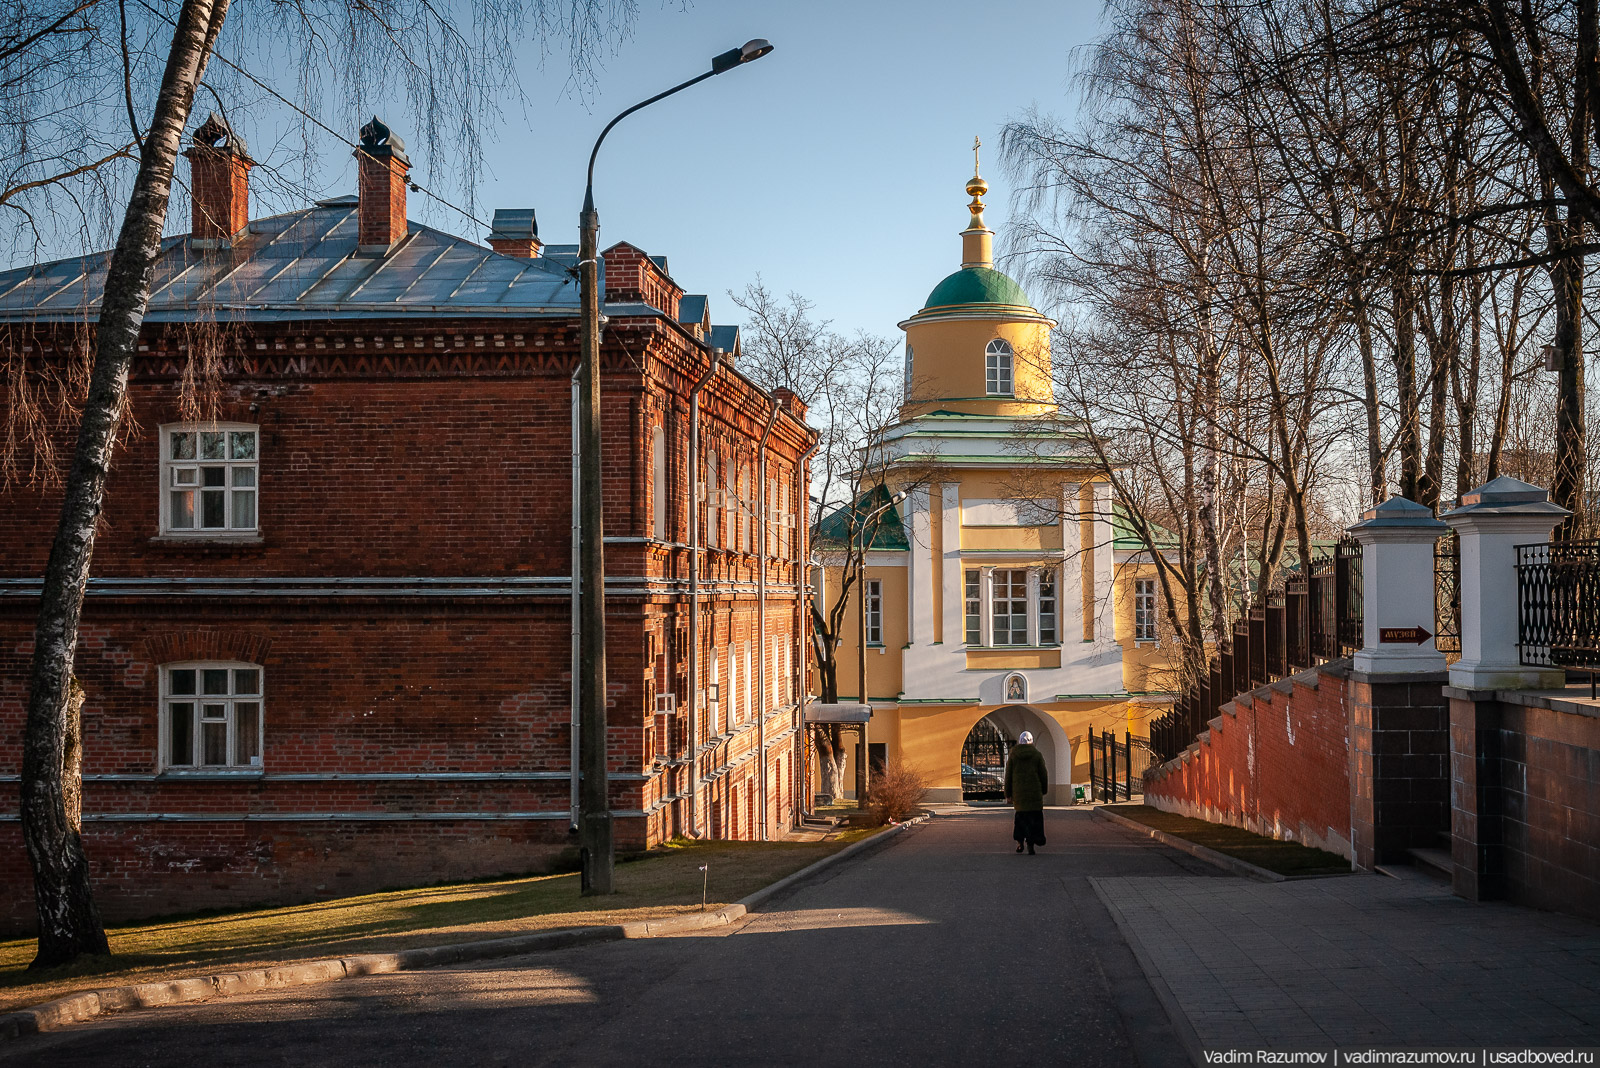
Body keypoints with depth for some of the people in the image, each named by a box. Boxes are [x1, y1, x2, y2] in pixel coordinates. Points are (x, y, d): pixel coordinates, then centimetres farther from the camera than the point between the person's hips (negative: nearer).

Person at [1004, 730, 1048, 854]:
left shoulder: (1013, 755, -1)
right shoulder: (1037, 755, -3)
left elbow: (1008, 775, 1)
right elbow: (1043, 774, 0)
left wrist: (1008, 794, 7)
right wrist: (1044, 790, 13)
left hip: (1018, 792, 2)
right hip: (1034, 792, -2)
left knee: (1020, 814, 18)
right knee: (1034, 817, 5)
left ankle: (1019, 841, 8)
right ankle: (1030, 844, -1)